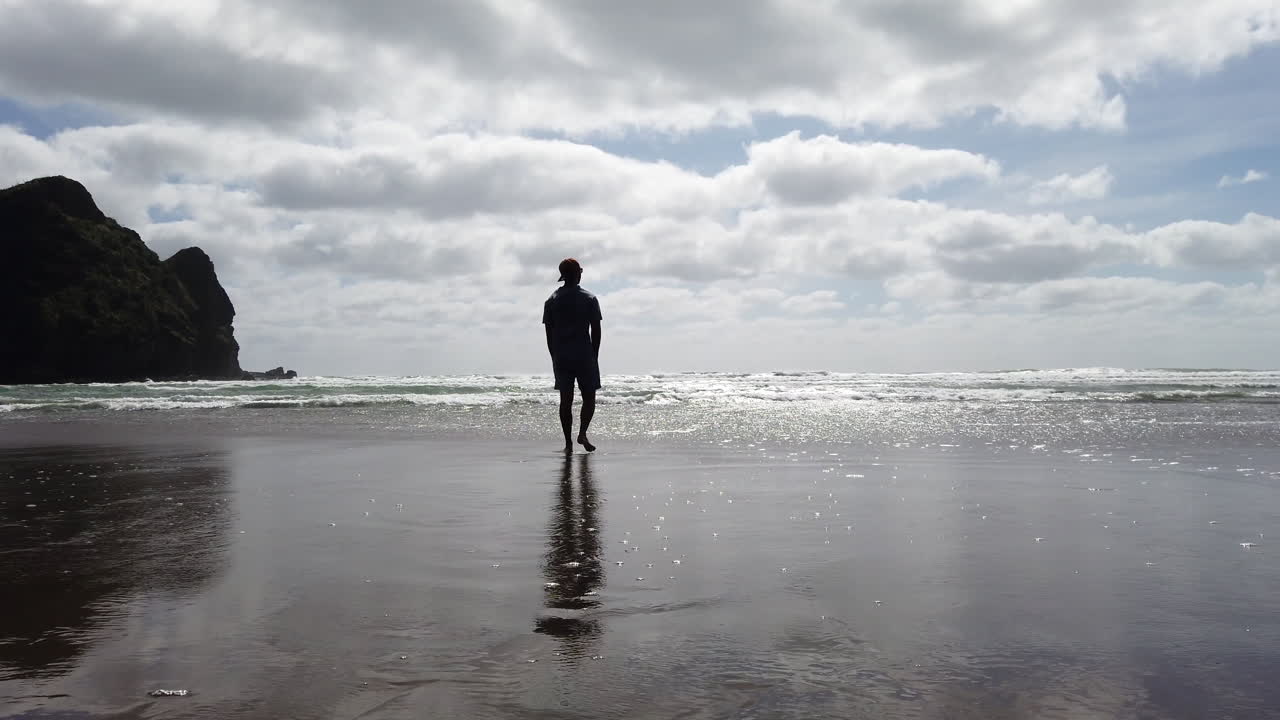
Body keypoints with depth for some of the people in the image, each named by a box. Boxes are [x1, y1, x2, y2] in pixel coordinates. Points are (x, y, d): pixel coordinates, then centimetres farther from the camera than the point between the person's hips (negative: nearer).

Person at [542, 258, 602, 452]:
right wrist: (594, 356, 5)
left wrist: (555, 357, 11)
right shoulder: (589, 299, -2)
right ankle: (582, 433, -9)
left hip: (561, 358, 3)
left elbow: (549, 333, 4)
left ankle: (568, 442, 4)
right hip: (585, 356, -2)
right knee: (589, 397, 8)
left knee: (565, 400, 5)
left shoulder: (552, 301, 5)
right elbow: (596, 332, -3)